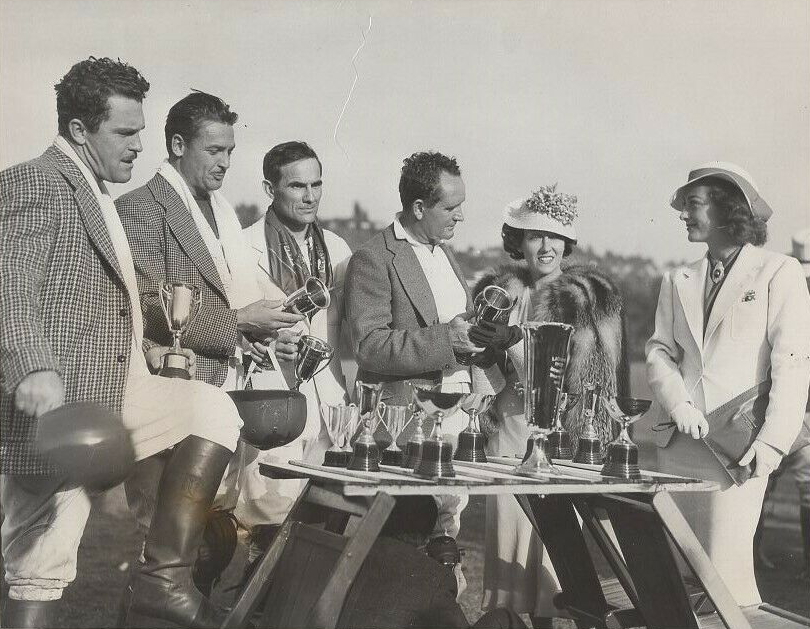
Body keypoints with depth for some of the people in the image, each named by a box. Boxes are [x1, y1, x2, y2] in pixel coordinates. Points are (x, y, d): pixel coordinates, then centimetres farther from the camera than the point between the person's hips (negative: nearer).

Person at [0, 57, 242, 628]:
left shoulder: (94, 195, 20)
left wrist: (144, 350, 25)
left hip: (104, 398, 9)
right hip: (54, 409, -9)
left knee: (213, 407, 1)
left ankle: (166, 575, -2)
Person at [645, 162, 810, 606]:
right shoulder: (677, 282, 18)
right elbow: (659, 351, 10)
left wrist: (772, 441, -14)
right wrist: (677, 404, -10)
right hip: (679, 441, 5)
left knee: (724, 569, -10)